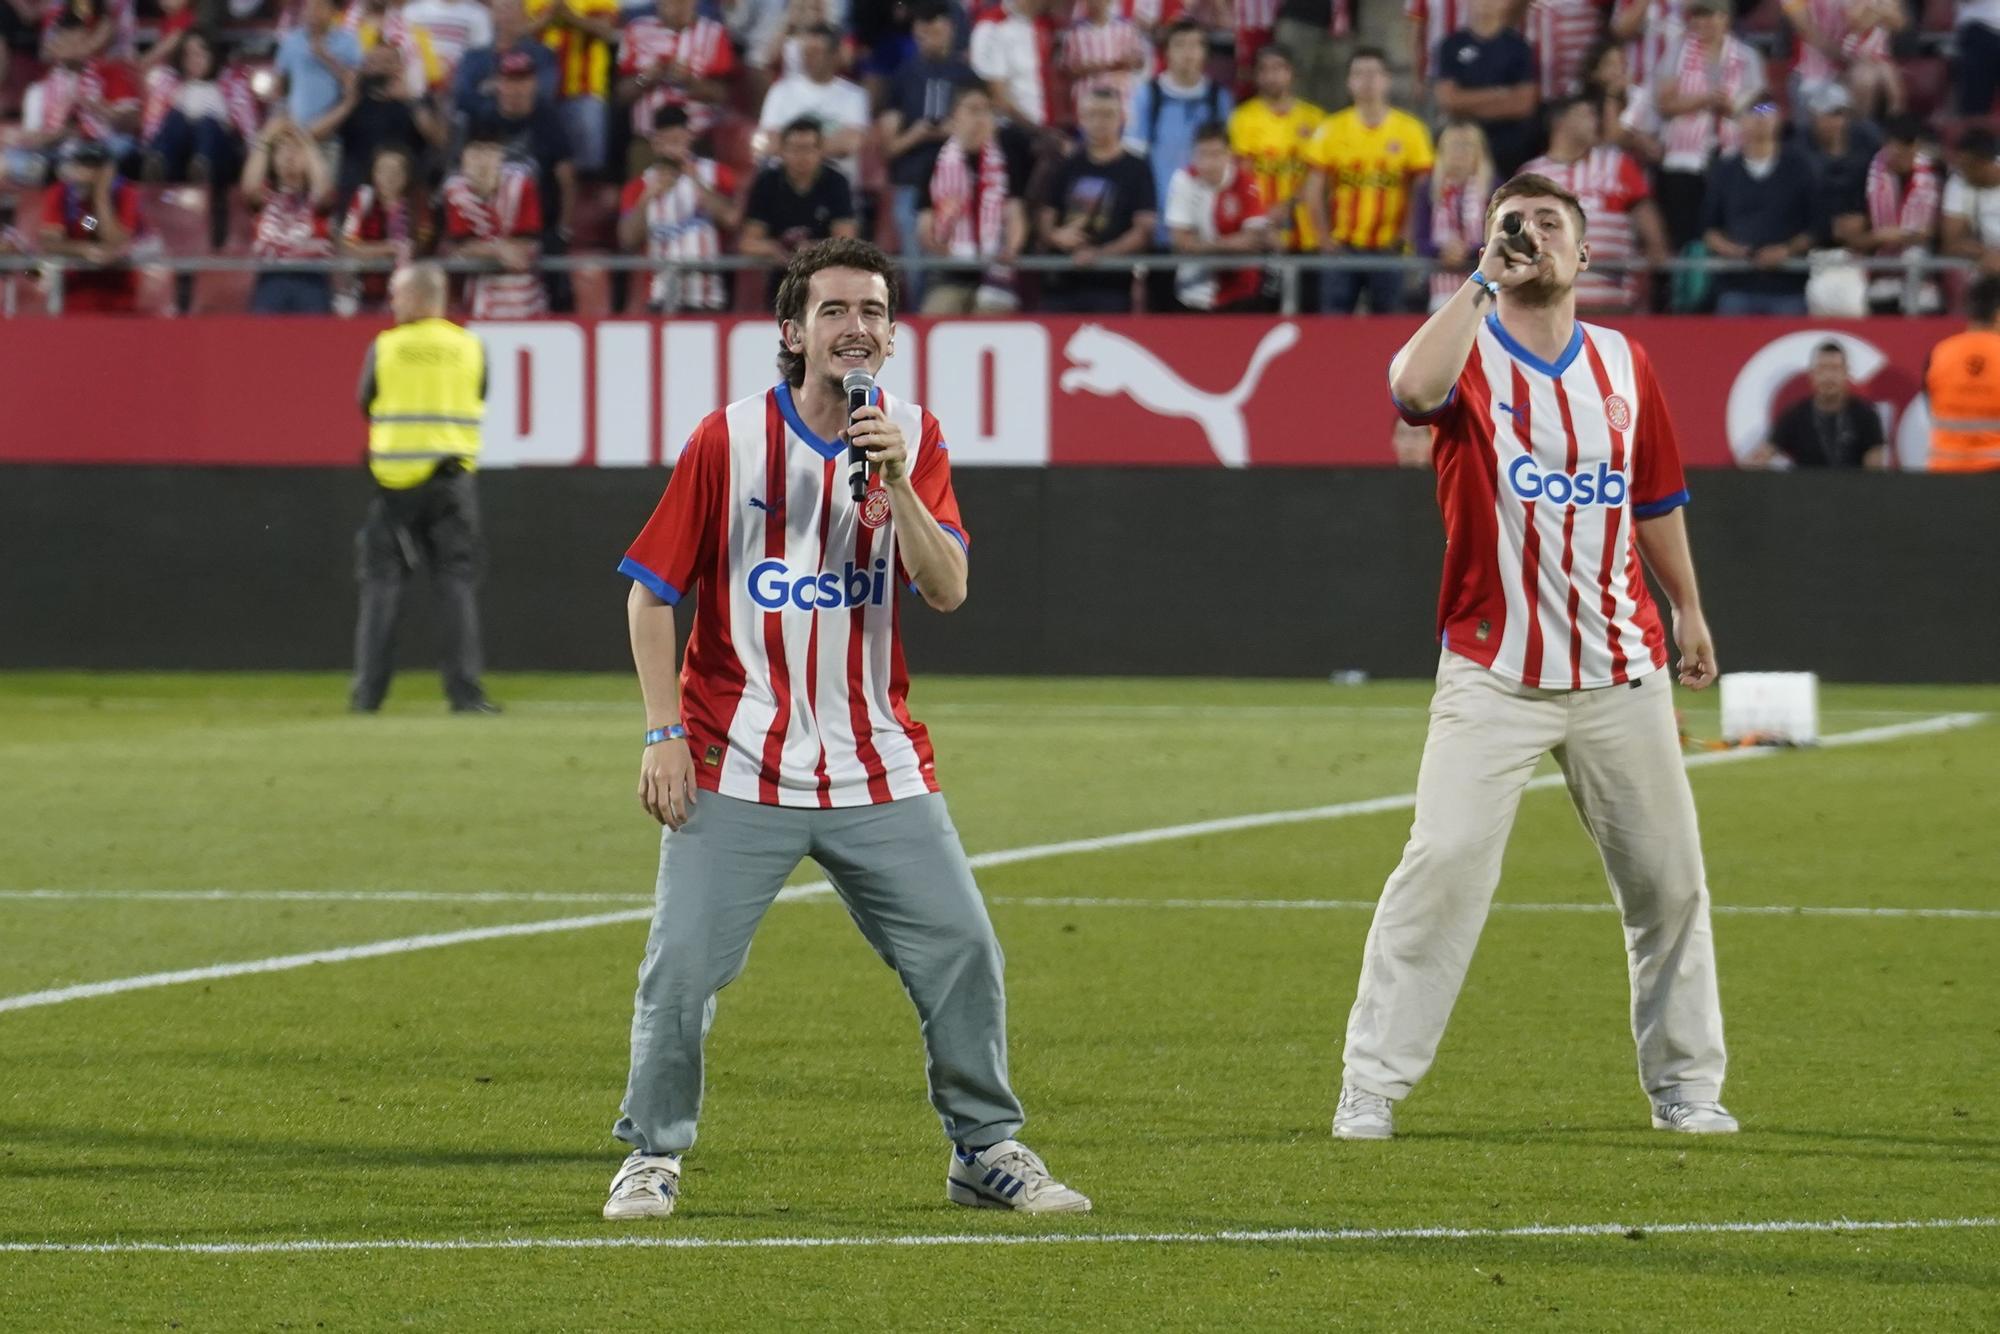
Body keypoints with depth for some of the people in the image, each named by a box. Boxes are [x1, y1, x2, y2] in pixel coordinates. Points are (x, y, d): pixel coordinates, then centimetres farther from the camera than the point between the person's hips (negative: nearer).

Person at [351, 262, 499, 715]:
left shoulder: (385, 347, -3)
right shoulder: (470, 347, 2)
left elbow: (366, 404, 7)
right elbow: (478, 405, 10)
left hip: (395, 477, -1)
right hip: (453, 476, 1)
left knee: (382, 583, 6)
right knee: (456, 582, 3)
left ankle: (368, 690, 3)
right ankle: (464, 690, -4)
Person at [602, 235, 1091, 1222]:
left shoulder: (913, 440, 3)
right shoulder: (730, 440, -5)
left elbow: (947, 591, -7)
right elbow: (651, 592, -1)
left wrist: (895, 488, -21)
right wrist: (664, 734, -7)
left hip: (878, 770, 3)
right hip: (736, 770, -3)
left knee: (963, 950, -1)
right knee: (682, 965, -8)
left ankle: (986, 1149, 15)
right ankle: (653, 1155, 10)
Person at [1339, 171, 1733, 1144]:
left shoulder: (1623, 363, 9)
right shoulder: (1466, 349, -4)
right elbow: (1415, 387, -30)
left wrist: (1688, 610, 24)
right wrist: (1482, 279, -24)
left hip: (1621, 673, 4)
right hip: (1492, 677, -4)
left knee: (1668, 879, 8)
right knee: (1444, 862, -15)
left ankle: (1685, 1085, 22)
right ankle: (1370, 1089, -11)